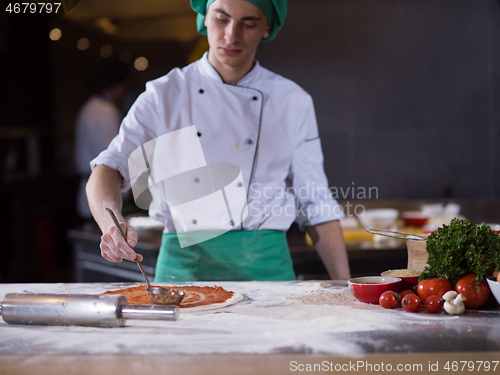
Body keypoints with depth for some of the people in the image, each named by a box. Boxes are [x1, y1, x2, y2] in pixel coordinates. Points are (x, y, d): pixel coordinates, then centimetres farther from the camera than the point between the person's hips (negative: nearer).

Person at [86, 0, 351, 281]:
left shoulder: (293, 102, 5)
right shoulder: (165, 95, 2)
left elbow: (317, 205, 7)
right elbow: (108, 170, -7)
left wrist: (345, 286, 1)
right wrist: (113, 224, -29)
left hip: (265, 267, 1)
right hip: (183, 266, -1)